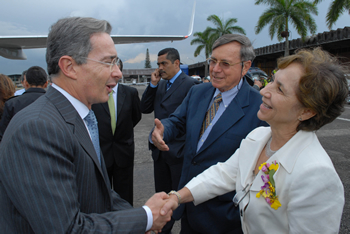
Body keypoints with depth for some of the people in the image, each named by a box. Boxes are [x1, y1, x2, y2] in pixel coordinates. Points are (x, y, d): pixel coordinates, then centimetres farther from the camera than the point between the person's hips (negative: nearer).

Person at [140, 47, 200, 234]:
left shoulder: (190, 84, -13)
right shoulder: (160, 84, 10)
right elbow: (145, 109, 7)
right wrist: (152, 84, -3)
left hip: (179, 150, -7)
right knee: (162, 195, 20)